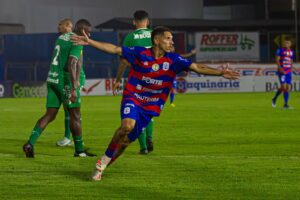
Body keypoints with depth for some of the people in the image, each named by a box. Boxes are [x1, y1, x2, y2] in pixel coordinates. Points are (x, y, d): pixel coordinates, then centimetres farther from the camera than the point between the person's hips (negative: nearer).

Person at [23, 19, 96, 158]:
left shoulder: (61, 38, 16)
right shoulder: (76, 43, -12)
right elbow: (71, 65, -23)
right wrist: (74, 89, -27)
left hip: (52, 79, 8)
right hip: (65, 81, -8)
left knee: (50, 115, 7)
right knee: (75, 115, 5)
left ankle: (30, 143, -9)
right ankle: (79, 150, 14)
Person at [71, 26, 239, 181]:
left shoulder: (173, 60, -6)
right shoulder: (140, 53, -10)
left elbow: (197, 67, -10)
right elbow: (114, 49, -7)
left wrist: (220, 72, -22)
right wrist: (90, 42, -15)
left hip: (150, 107, 3)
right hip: (132, 98, -3)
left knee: (127, 140, 3)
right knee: (128, 125, -30)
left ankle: (102, 166, 26)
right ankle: (104, 160, -12)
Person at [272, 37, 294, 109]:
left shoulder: (291, 52, 13)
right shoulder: (280, 50, -4)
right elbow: (277, 60, -10)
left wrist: (291, 70, 14)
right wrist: (280, 68, -22)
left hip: (288, 72, 5)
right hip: (281, 71, -5)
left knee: (288, 87, 0)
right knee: (283, 86, -13)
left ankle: (286, 104, 4)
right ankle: (274, 99, 6)